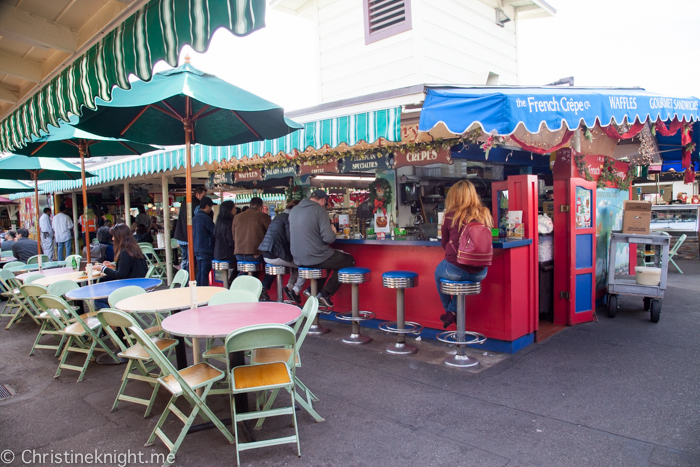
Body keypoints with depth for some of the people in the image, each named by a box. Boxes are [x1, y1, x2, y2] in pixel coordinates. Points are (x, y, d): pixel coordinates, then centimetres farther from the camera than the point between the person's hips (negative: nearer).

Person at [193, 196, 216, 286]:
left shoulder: (195, 217, 13)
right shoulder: (206, 218, -14)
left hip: (196, 249, 8)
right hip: (206, 249, -8)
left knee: (200, 273, 13)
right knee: (205, 273, -6)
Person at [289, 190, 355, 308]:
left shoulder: (294, 210, 8)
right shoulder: (320, 210, -13)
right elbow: (328, 238, -19)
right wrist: (333, 231, 4)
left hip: (298, 259, 8)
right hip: (316, 258, -8)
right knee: (349, 260, 12)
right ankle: (325, 293, 6)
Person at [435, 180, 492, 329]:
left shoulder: (450, 216, -6)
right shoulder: (485, 215, 3)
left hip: (455, 270, -3)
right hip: (480, 273, 4)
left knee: (438, 273, 31)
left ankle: (449, 310, 41)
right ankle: (453, 312, 30)